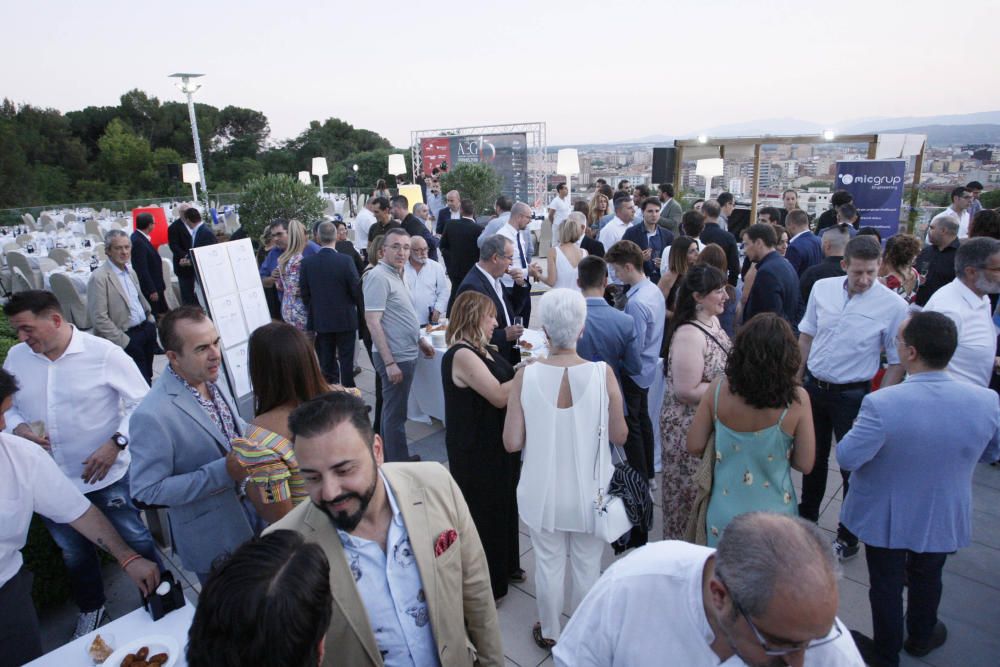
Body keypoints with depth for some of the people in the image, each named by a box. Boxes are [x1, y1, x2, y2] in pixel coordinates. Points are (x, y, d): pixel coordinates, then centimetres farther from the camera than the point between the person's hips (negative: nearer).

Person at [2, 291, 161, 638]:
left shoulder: (104, 353, -16)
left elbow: (142, 403, -13)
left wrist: (116, 443, -22)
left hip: (107, 475, -5)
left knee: (134, 540, 11)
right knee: (73, 552, 24)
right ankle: (91, 609, 49)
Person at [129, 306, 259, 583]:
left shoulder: (209, 379, -5)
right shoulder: (152, 415, -28)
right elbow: (146, 489, -22)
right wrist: (224, 471, -28)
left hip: (251, 507, 7)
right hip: (214, 541, -6)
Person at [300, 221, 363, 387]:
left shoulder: (306, 263, -6)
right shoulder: (345, 260, -15)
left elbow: (304, 294, 0)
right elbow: (356, 289, -11)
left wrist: (313, 313, 15)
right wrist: (361, 311, 6)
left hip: (321, 320, 3)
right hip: (346, 319, -2)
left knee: (327, 363, 12)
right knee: (346, 361, 8)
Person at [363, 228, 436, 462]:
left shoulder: (396, 275, 12)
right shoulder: (379, 276, -17)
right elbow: (372, 322, -22)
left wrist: (420, 340, 20)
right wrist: (390, 362, -24)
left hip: (405, 354, 10)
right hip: (394, 357, -10)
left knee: (392, 409, 19)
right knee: (396, 413, 0)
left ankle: (391, 459, 32)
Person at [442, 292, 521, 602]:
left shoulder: (483, 350, 6)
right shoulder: (462, 355, -24)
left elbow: (504, 383, 12)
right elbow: (499, 396, -27)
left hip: (497, 442, 10)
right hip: (477, 451, -10)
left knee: (504, 504, 24)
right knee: (483, 512, 8)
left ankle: (505, 566, 46)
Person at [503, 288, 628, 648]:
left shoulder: (526, 376, -19)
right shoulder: (603, 374, -19)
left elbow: (512, 442, -14)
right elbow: (619, 435, -8)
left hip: (543, 492, 0)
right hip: (588, 492, 0)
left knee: (549, 563, 22)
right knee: (587, 566, 22)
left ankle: (549, 633, 44)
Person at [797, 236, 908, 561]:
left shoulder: (893, 305, -15)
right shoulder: (822, 288, -5)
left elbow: (896, 362, -9)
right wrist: (797, 379, 8)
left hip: (852, 396, -3)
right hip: (813, 386, 4)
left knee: (853, 467, 9)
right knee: (813, 458, 20)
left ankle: (848, 538, 29)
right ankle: (806, 517, 42)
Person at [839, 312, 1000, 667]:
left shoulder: (881, 404, -35)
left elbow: (847, 458, -24)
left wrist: (858, 427, -5)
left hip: (887, 517, -4)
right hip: (944, 518, 4)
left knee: (886, 584, 19)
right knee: (927, 580, 29)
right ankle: (921, 638, 54)